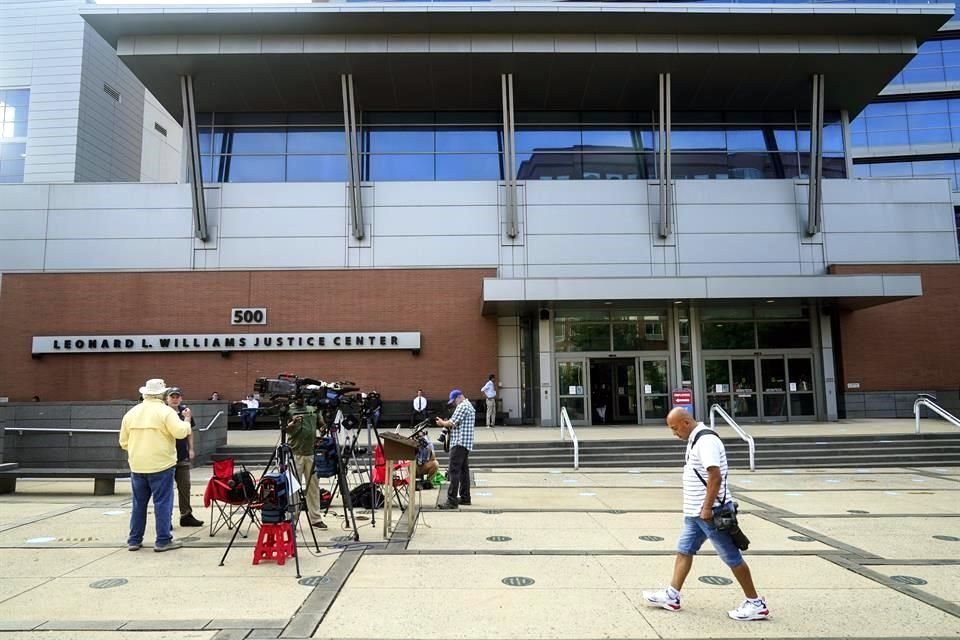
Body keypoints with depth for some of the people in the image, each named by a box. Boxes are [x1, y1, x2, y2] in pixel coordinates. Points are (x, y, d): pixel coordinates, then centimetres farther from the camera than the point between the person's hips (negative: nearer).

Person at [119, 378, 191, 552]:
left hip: (137, 466, 6)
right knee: (162, 503, 1)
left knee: (139, 504, 15)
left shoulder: (131, 413, 8)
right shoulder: (165, 411, -11)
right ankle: (163, 541, 4)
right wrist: (186, 421, 0)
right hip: (161, 465, -5)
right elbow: (180, 432, -18)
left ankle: (134, 540, 22)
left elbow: (123, 442, 12)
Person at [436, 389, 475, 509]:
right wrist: (446, 423, 13)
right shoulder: (469, 406, 23)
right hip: (466, 444, 11)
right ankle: (465, 497, 19)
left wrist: (442, 423, 1)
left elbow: (452, 423, -16)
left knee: (454, 471, -13)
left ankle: (452, 500, -17)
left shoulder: (463, 406, -11)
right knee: (464, 470, 14)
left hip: (459, 442, -11)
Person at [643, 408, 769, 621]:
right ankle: (672, 596, 20)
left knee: (732, 558, 2)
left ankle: (756, 604, 15)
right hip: (695, 512, 10)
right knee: (684, 551, 12)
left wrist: (707, 508, -23)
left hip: (709, 512, -10)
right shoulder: (695, 439, 11)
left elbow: (715, 476, -26)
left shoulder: (706, 440, -20)